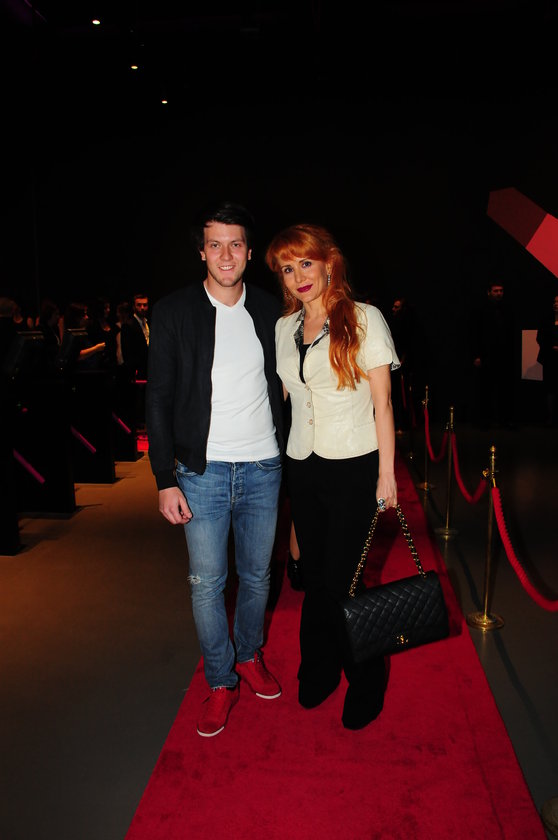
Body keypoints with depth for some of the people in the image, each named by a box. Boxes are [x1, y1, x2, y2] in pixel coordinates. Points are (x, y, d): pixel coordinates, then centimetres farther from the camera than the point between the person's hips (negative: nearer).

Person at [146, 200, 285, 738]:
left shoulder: (270, 311, 3)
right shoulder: (173, 312, -4)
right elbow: (159, 400, -4)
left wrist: (290, 455, 7)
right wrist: (166, 480, -8)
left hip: (263, 469, 2)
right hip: (202, 471, -2)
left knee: (257, 575, 16)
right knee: (206, 583, 6)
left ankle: (249, 656, 41)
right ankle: (221, 682, 28)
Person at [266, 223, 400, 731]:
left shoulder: (364, 319, -5)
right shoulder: (285, 328, 9)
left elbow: (382, 402, -6)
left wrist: (386, 473, -9)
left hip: (354, 466, -4)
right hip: (302, 466, 5)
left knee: (342, 580, 0)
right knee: (315, 575, 14)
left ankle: (366, 684, 25)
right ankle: (319, 670, 37)